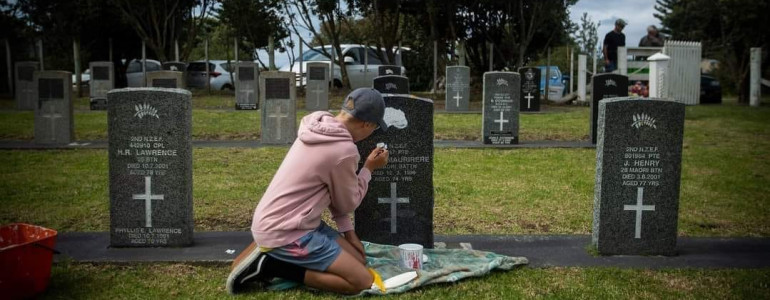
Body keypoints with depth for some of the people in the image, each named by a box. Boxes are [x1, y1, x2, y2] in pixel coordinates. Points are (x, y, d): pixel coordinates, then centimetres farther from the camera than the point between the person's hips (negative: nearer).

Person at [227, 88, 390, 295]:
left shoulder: (318, 129, 5)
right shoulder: (344, 150, -22)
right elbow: (347, 203, -5)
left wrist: (347, 231, 14)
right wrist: (369, 169, 7)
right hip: (283, 233, -9)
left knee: (358, 260, 13)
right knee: (362, 281, -10)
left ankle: (272, 255, 9)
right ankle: (270, 264, -7)